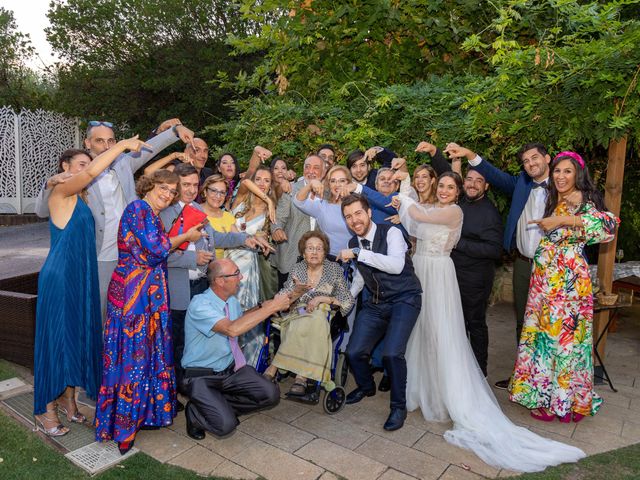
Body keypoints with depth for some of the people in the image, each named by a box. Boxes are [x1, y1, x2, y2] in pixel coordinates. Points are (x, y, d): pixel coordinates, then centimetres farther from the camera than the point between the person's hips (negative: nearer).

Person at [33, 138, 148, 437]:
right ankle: (46, 410, 15)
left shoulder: (82, 197, 13)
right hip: (59, 275, -8)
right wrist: (123, 145, -19)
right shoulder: (60, 192, -10)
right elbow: (92, 172, -25)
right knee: (56, 337, 1)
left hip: (81, 276, 8)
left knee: (77, 336, 13)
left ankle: (67, 398, 28)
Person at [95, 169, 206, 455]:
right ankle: (124, 423, 11)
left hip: (149, 294, 9)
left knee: (148, 350, 12)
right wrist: (185, 236, -5)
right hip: (133, 292, -9)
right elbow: (155, 249, -17)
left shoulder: (153, 217, 17)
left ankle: (143, 409, 25)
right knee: (133, 352, -1)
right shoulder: (138, 209, -10)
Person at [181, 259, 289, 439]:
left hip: (231, 368, 7)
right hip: (202, 376, -7)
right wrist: (271, 307, -35)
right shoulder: (199, 304, -25)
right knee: (225, 424, -24)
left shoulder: (232, 300, 0)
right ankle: (195, 412, 8)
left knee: (271, 394, -11)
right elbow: (232, 329, -39)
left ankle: (221, 406, 8)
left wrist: (261, 308, 2)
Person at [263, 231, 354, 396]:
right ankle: (302, 377, -35)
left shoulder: (334, 269, 4)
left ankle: (273, 369, -29)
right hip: (297, 315, 2)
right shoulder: (297, 269, 9)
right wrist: (296, 292, -19)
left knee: (303, 326, -35)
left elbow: (348, 302, -1)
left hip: (323, 316, -1)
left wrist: (323, 298, -14)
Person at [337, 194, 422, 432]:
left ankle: (399, 405, 5)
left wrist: (359, 253, -31)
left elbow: (396, 265, -31)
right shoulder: (353, 244, 6)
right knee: (354, 352, -3)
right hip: (375, 302, 6)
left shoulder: (391, 232, -13)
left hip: (404, 299, -5)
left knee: (392, 353, -24)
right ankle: (366, 386, 32)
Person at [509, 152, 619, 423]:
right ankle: (547, 396, 20)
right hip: (544, 278, 7)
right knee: (543, 331, 8)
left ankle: (563, 401, 12)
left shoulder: (583, 200, -4)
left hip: (568, 278, -7)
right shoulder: (553, 202, 16)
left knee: (564, 332, -2)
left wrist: (563, 220, -22)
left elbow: (608, 224, -22)